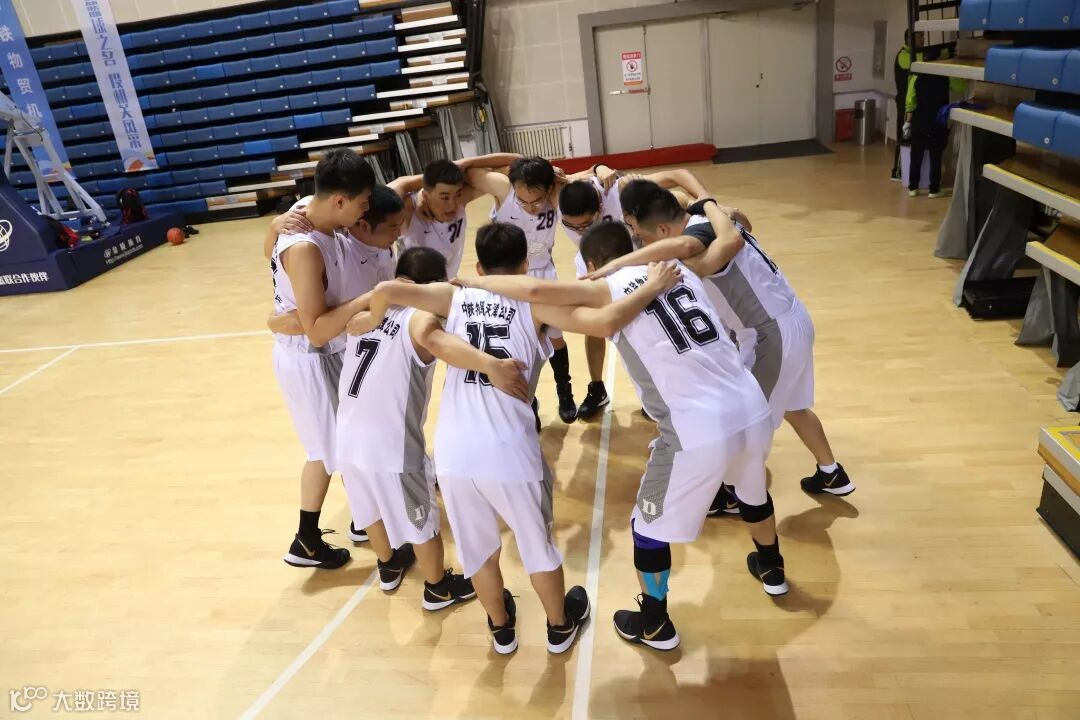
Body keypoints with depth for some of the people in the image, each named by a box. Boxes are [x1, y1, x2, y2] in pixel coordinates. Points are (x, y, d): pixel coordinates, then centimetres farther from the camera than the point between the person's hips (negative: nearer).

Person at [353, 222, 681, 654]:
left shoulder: (454, 297, 8)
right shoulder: (534, 304, 0)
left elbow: (385, 291, -1)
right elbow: (605, 323, -13)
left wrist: (371, 327, 20)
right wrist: (650, 288, 2)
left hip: (453, 452, 3)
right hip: (510, 452, -2)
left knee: (478, 549, 25)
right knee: (538, 546, 23)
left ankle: (501, 628, 48)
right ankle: (560, 627, 46)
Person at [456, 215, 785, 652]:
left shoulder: (606, 289, -3)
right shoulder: (680, 271, 15)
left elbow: (535, 290, -17)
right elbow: (729, 239, 35)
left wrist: (477, 282, -1)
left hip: (699, 434, -7)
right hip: (754, 412, 7)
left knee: (650, 526, 19)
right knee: (752, 491, 38)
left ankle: (654, 624, 40)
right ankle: (771, 570, 64)